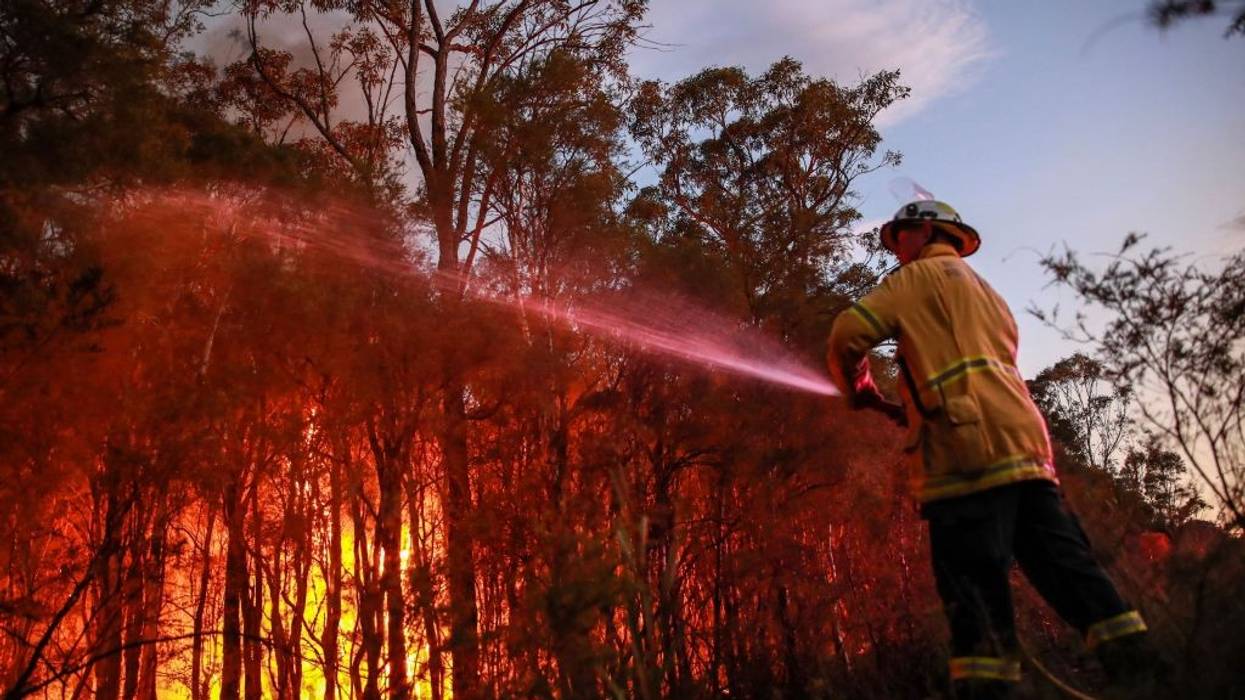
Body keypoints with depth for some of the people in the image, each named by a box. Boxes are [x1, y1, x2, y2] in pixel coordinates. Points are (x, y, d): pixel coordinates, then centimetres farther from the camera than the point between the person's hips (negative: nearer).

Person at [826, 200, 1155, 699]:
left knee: (974, 583, -12)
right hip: (1023, 439, 8)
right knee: (1067, 569, 6)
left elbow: (848, 334, -3)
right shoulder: (984, 292, 33)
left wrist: (857, 393, 15)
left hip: (970, 449, -8)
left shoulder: (920, 275, 8)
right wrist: (906, 409, 31)